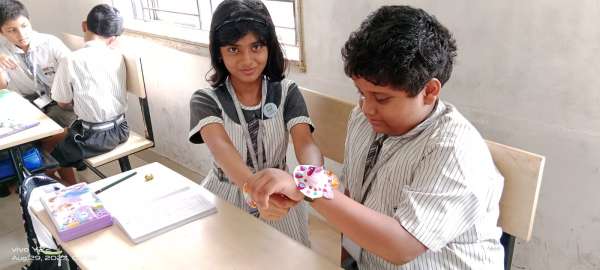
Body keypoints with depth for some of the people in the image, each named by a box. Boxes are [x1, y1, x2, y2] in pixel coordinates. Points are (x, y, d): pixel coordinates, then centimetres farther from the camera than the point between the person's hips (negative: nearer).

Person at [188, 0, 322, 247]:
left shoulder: (287, 92, -9)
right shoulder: (205, 100, -15)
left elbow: (305, 144, -23)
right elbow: (221, 148, -33)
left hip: (278, 200, 2)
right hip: (226, 203, -1)